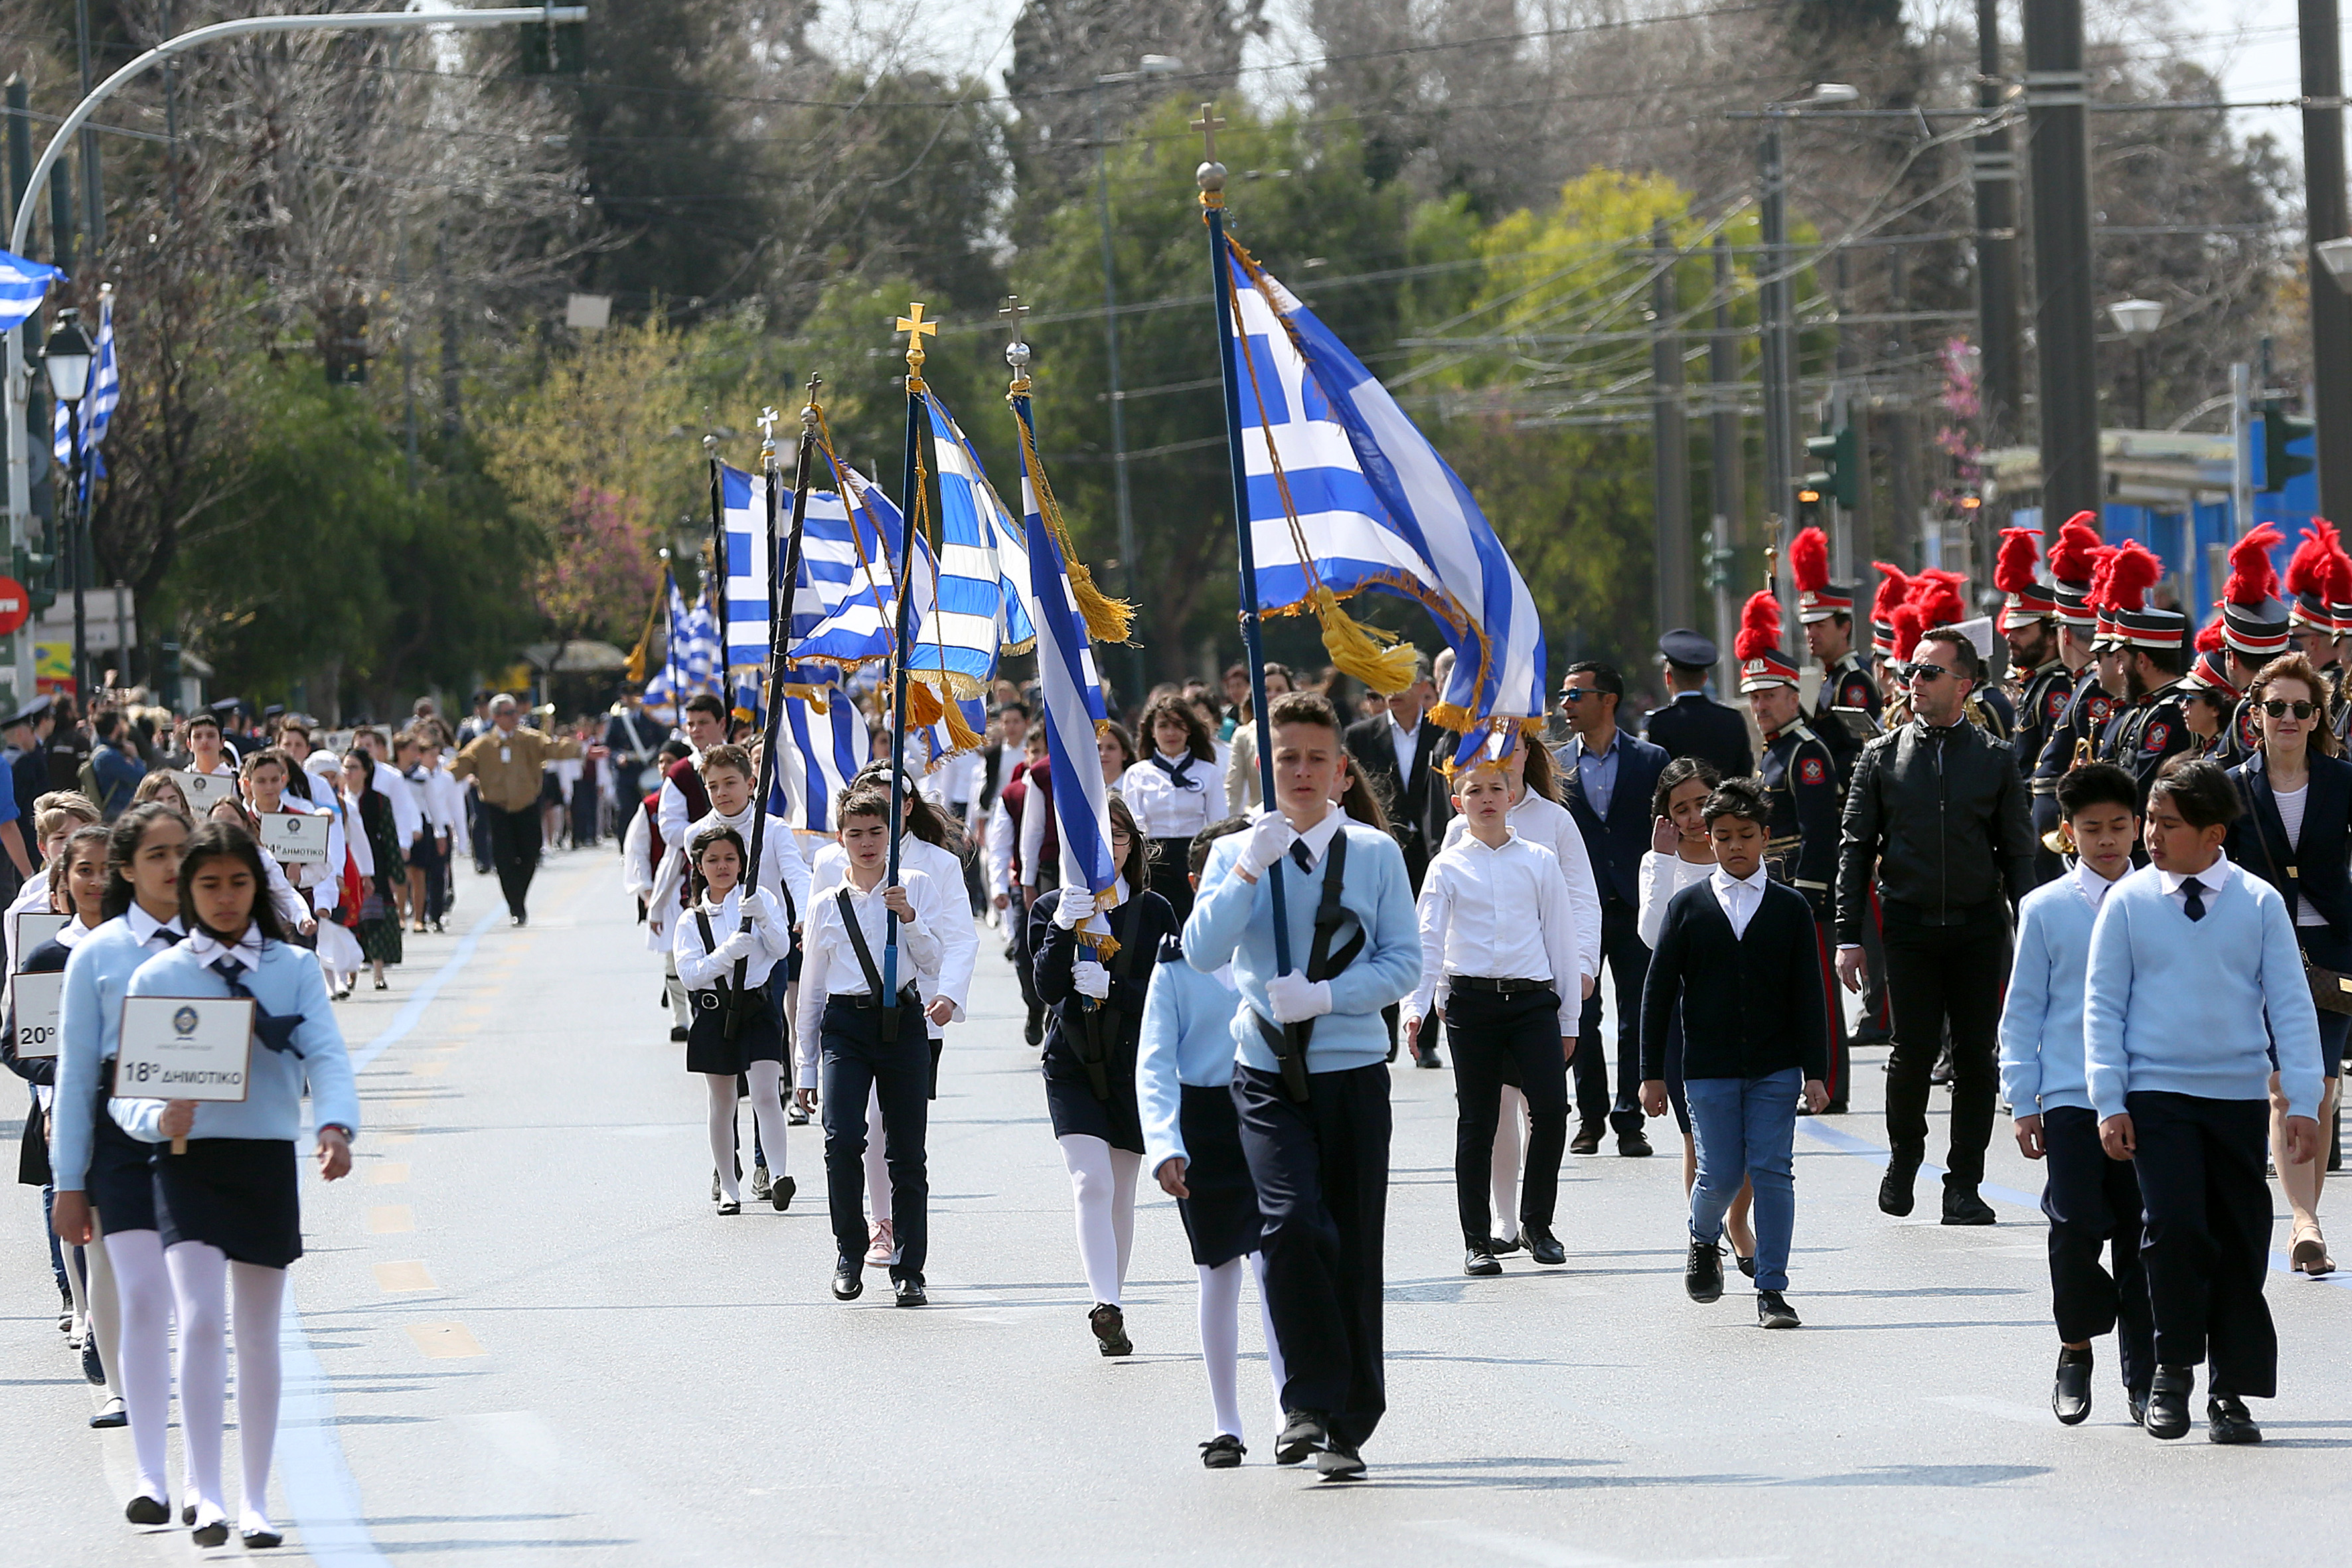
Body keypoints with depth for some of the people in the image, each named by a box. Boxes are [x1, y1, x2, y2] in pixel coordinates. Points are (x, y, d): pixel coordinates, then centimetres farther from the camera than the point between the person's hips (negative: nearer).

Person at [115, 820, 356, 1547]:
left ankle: (256, 1501, 19)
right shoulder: (157, 977, 3)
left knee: (259, 1334, 9)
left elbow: (326, 1056, -5)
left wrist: (337, 1125, -25)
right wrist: (159, 1117, -22)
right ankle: (206, 1496, -21)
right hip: (189, 1163, -2)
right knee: (200, 1320, -17)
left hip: (268, 1161, 2)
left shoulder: (294, 969, 6)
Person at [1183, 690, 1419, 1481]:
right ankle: (1311, 1402, -10)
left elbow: (1404, 962, 1)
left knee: (1355, 1250, 2)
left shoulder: (1374, 853, 5)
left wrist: (1325, 996, -13)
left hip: (1355, 1072, 1)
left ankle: (1345, 1424, 12)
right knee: (1293, 1224, -20)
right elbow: (1202, 953, -7)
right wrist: (1252, 868, -17)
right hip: (1269, 1078, -1)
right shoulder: (1234, 856, 7)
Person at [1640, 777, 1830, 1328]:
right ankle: (1704, 1243, 33)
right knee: (1720, 1175, 0)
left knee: (1773, 1172, -5)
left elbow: (1807, 995, 4)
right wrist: (1652, 1073, 0)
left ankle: (1771, 1290, 1)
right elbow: (1658, 992, 4)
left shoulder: (1790, 908, 4)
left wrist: (1815, 1072, -2)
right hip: (1709, 1070, 0)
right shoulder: (1688, 907, 3)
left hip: (1775, 1070, 0)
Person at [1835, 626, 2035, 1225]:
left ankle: (1964, 1186, 9)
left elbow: (2017, 854, 8)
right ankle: (1904, 1158, 20)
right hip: (1909, 928, -1)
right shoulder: (1882, 757, 5)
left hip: (1979, 929, 1)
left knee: (1976, 1057, 0)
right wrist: (1848, 938, -2)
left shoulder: (1994, 759, 6)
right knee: (1914, 1051, -6)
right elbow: (1855, 849, 5)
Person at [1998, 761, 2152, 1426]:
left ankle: (2143, 1373, 11)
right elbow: (2022, 1011, 7)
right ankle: (2077, 1350, 16)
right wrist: (2022, 1101, 2)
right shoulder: (2046, 910, 4)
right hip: (2070, 1097, -1)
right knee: (2076, 1229, -6)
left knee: (2142, 1235, 2)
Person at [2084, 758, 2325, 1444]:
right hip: (2156, 1095, -1)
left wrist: (2304, 1103, -2)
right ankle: (2173, 1370, 0)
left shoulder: (2259, 904, 1)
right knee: (2176, 1226, -16)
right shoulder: (2129, 902, 0)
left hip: (2239, 1097, 1)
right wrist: (2109, 1103, -3)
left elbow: (2291, 1004, 3)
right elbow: (2103, 1004, 3)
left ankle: (2232, 1390, 13)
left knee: (2241, 1241, 4)